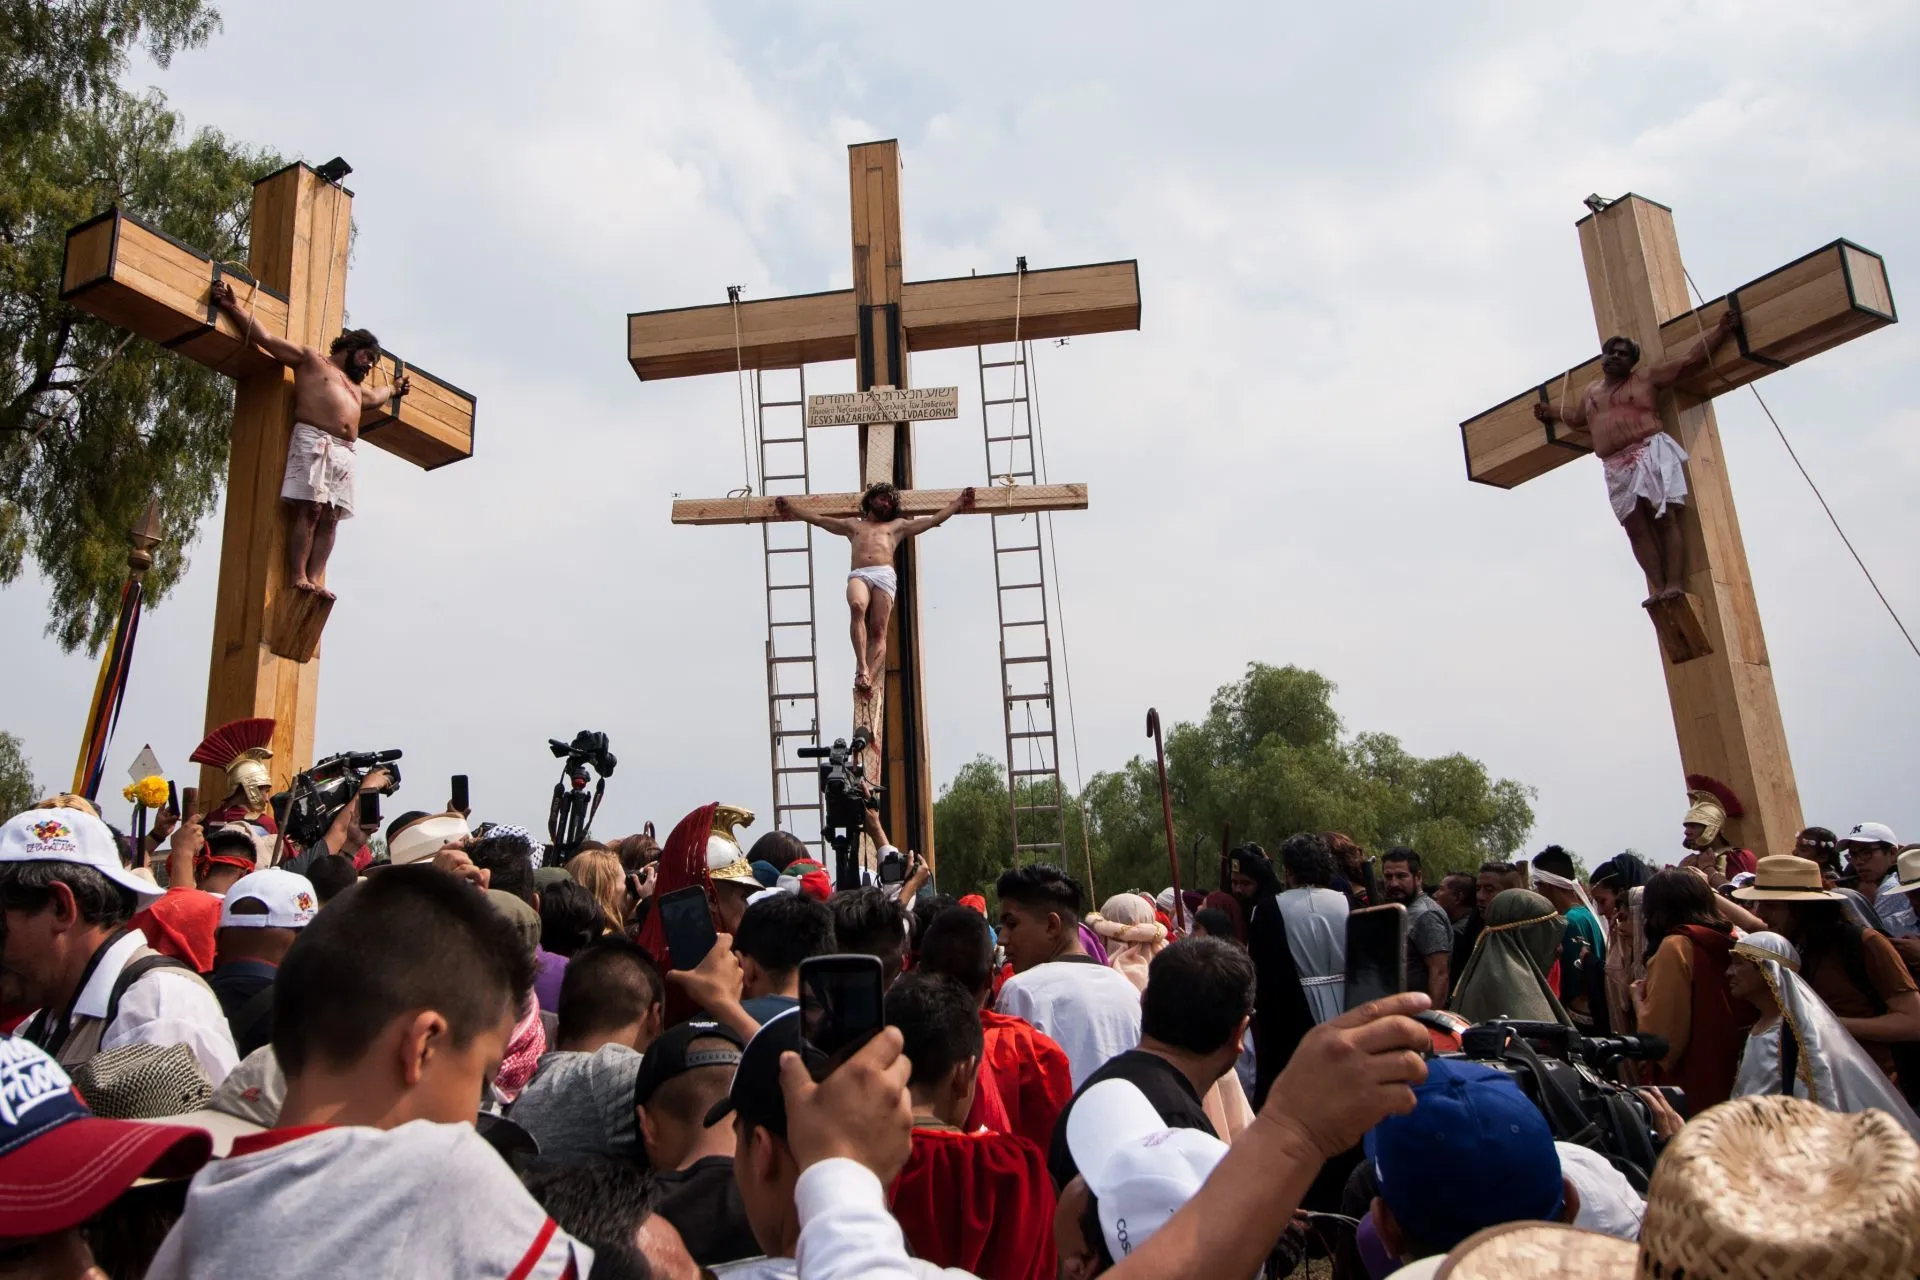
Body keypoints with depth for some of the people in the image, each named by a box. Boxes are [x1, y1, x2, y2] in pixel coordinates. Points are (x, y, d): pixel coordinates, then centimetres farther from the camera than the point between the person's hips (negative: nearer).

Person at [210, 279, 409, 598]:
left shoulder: (356, 387, 36)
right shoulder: (310, 359, 15)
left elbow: (374, 396, 59)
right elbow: (266, 339, 7)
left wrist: (394, 388, 72)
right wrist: (235, 307, -2)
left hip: (344, 452, 7)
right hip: (313, 440, -7)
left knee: (329, 518, -6)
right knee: (308, 509, -17)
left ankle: (313, 579, -13)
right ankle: (297, 577, -22)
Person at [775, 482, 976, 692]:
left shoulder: (897, 526, 34)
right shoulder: (853, 525, 35)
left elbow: (934, 519, 32)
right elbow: (817, 519, 35)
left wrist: (957, 503, 28)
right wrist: (790, 508, 30)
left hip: (884, 575, 0)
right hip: (859, 575, 0)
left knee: (879, 631, -19)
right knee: (857, 606, -35)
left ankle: (870, 677, -36)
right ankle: (862, 668, -42)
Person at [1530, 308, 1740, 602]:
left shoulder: (1647, 378, 9)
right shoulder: (1590, 391, 23)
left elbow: (1689, 358, 8)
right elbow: (1576, 415, 44)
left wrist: (1720, 328, 4)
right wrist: (1550, 411, 52)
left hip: (1651, 455, -4)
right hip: (1617, 469, 5)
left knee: (1664, 519, -12)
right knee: (1637, 529, -5)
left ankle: (1675, 584, -18)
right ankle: (1658, 588, -8)